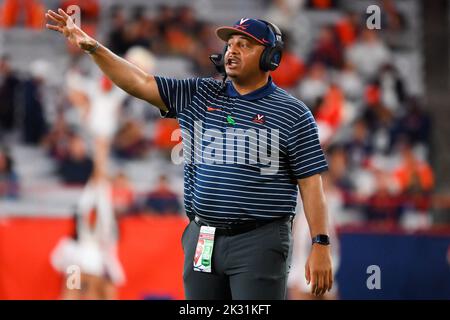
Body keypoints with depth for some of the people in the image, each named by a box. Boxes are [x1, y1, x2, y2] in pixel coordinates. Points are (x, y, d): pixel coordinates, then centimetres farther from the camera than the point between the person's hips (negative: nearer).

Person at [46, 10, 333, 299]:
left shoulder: (293, 113, -2)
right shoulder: (198, 96, 11)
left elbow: (311, 183, -4)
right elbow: (141, 83, 7)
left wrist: (321, 245, -10)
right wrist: (92, 47, -5)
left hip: (259, 242, -5)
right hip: (201, 239, 5)